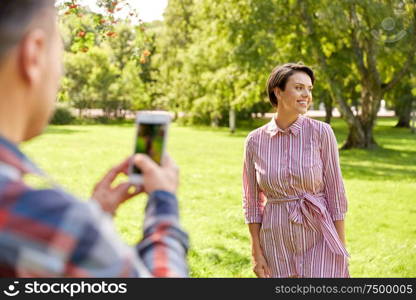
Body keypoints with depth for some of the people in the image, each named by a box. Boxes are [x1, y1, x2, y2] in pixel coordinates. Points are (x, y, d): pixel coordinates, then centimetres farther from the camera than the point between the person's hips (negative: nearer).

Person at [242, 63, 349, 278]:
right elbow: (252, 202, 6)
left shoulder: (321, 133, -6)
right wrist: (256, 253, 3)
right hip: (277, 243, 2)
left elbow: (335, 193, -3)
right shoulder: (255, 141, -1)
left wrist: (341, 250, -3)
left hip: (319, 238, -2)